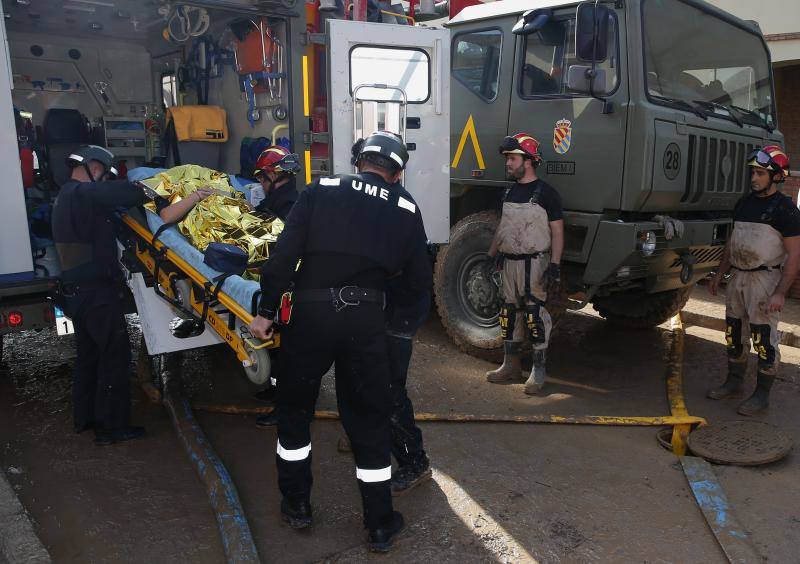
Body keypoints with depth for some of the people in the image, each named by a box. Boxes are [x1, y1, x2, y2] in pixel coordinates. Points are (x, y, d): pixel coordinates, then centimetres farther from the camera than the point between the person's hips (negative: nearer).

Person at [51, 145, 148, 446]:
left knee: (88, 355, 20)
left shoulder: (65, 196, 15)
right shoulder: (84, 193, -18)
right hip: (98, 293, -10)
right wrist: (143, 192, -5)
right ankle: (111, 426, 8)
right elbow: (131, 193, -27)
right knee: (115, 356, 0)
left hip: (76, 292, 10)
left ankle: (84, 417, 32)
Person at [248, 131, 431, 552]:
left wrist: (265, 311, 0)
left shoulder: (322, 190, 3)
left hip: (309, 312, 0)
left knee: (293, 407, 20)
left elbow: (284, 254, -6)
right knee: (369, 419, 13)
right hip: (365, 320, 1)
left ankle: (296, 504, 33)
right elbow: (419, 282, 8)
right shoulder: (406, 209, 7)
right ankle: (380, 525, 23)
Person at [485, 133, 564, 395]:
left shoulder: (545, 192, -7)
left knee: (535, 315, -4)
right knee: (509, 313, 11)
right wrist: (490, 256, 17)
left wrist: (554, 266, -17)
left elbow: (557, 232, -9)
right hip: (509, 262, 7)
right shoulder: (510, 192, 13)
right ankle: (511, 365, 24)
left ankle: (539, 371, 7)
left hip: (535, 263, -7)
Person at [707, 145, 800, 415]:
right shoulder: (744, 203, 12)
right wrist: (719, 274, 17)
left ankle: (762, 395, 9)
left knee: (764, 340, -1)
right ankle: (734, 383, 28)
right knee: (734, 334, 14)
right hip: (738, 276, 7)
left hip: (765, 279, -7)